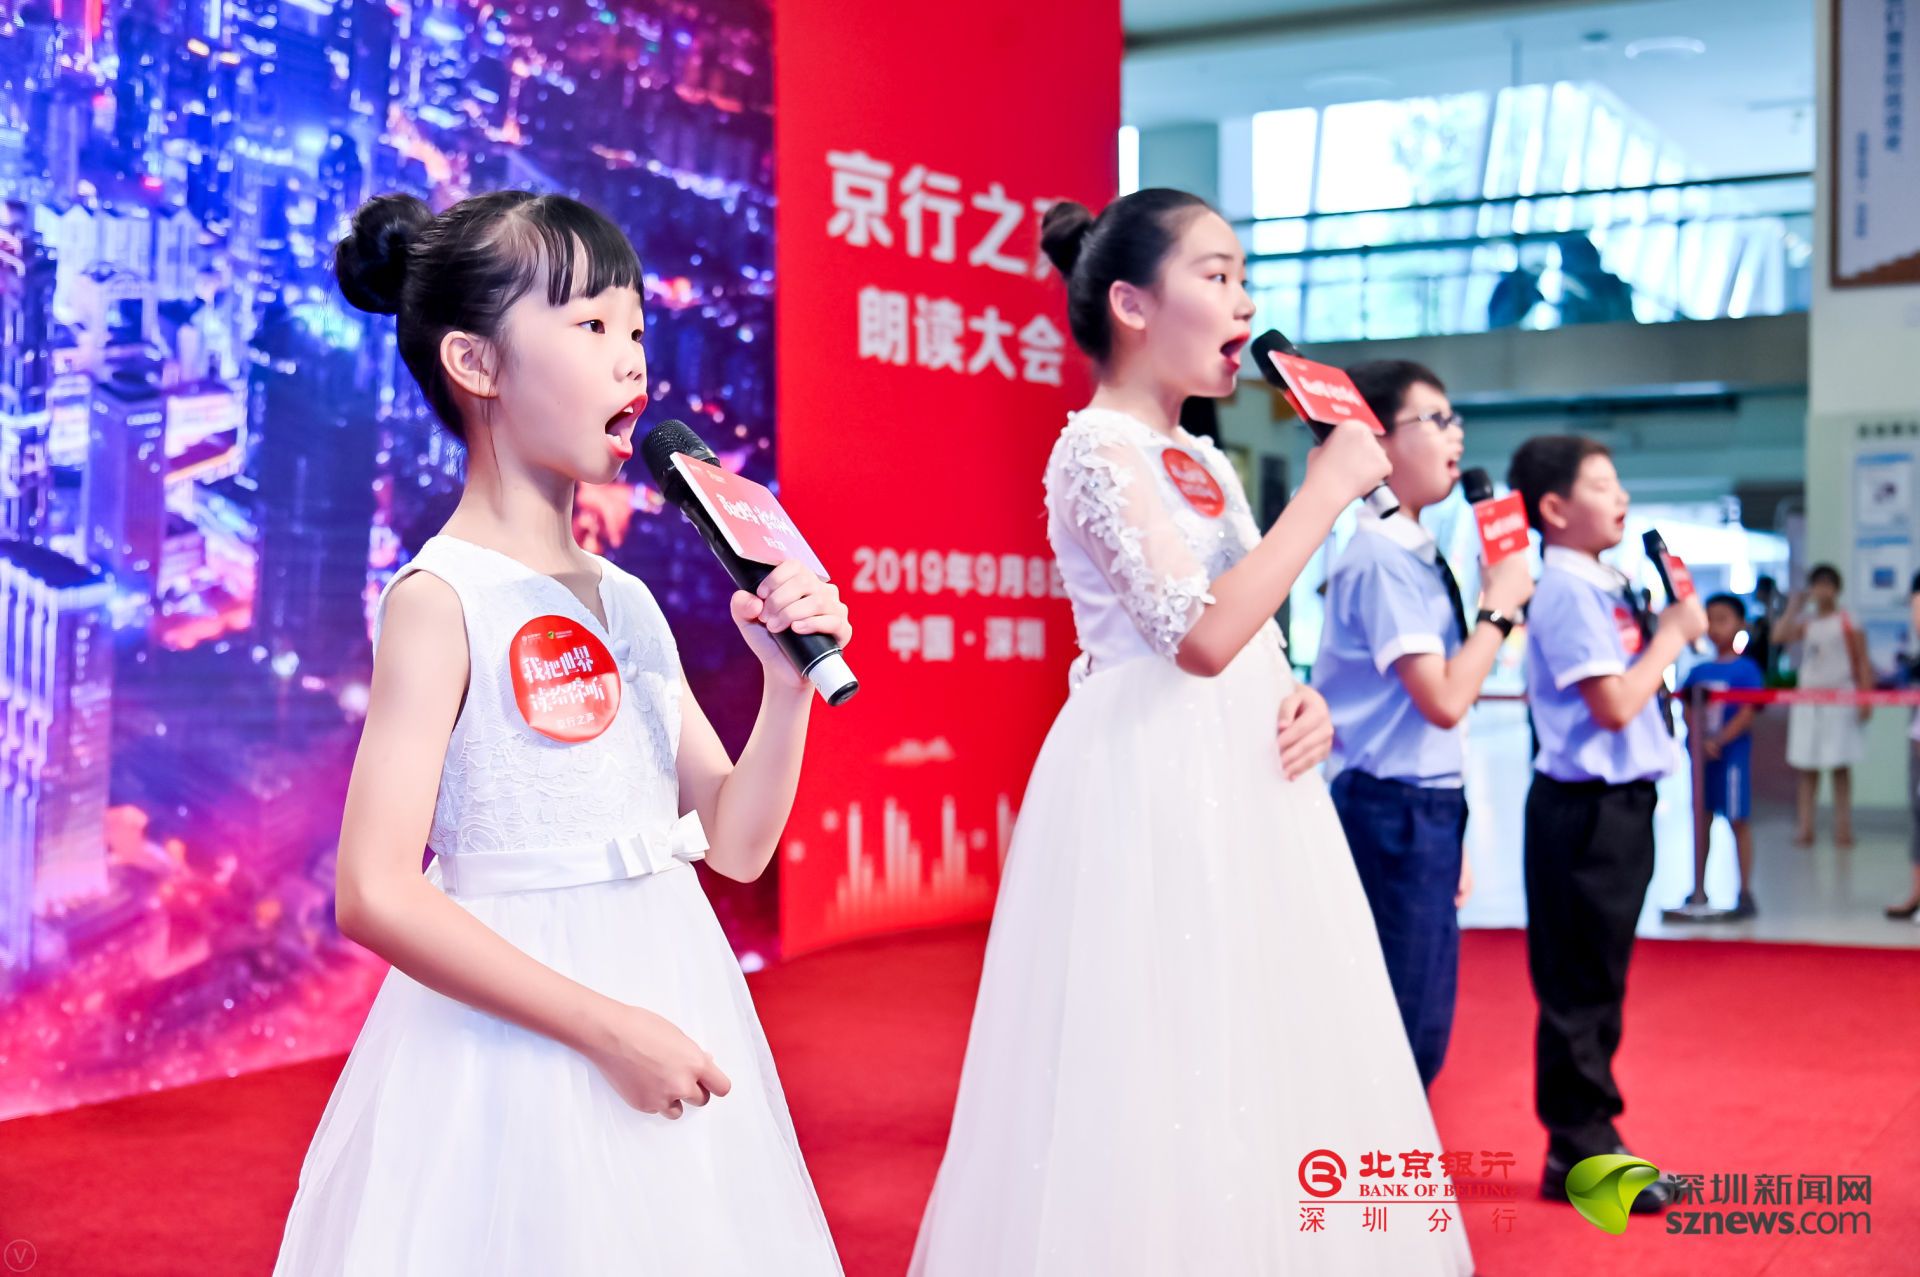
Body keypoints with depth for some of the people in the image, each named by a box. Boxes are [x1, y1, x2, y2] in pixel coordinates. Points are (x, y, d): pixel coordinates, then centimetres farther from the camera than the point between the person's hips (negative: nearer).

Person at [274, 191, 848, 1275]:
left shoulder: (627, 602, 7)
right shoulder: (442, 599, -13)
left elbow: (736, 846, 9)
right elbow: (376, 896, -19)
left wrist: (789, 683, -7)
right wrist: (606, 1027, -20)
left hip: (674, 1004, 7)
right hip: (521, 1043, -7)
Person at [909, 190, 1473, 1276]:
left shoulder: (1209, 464, 14)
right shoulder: (1098, 449, -13)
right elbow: (1201, 634, -25)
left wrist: (1299, 699, 1)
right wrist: (1325, 490, -18)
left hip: (1244, 783, 9)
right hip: (1155, 785, -9)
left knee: (1257, 1049, 12)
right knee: (1161, 1057, -5)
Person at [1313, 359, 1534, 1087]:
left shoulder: (1419, 556, 13)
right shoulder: (1381, 560, -15)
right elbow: (1443, 698, -21)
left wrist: (1449, 832, 18)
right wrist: (1500, 606, -10)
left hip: (1428, 813, 9)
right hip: (1392, 813, -9)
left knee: (1423, 1032, 15)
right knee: (1393, 1031, -3)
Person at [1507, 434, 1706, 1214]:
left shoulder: (1603, 587, 13)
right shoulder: (1566, 588, -15)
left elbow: (1631, 679, 13)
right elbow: (1614, 703, -21)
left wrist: (1667, 621, 5)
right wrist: (1672, 635, -11)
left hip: (1617, 804, 10)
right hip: (1587, 807, -10)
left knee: (1597, 982, 16)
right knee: (1580, 986, -1)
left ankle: (1587, 1145, 26)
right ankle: (1581, 1155, 8)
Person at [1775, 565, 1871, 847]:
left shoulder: (1848, 621, 0)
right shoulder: (1805, 623, 11)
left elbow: (1862, 663, -2)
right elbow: (1779, 636, -8)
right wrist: (1794, 607, -2)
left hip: (1839, 699, -4)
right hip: (1808, 698, 4)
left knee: (1840, 767, -1)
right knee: (1806, 768, 2)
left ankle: (1843, 828, 2)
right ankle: (1804, 827, 3)